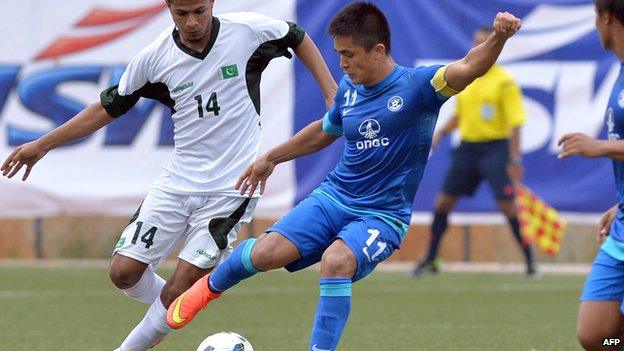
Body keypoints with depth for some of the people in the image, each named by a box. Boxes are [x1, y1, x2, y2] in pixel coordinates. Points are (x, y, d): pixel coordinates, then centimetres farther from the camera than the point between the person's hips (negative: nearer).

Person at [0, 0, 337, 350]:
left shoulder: (248, 30, -10)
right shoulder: (154, 58, -5)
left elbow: (297, 37, 10)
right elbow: (109, 108, 7)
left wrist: (331, 93, 2)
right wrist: (43, 144, 5)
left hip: (231, 188, -3)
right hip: (178, 180, 3)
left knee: (177, 292, -9)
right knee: (124, 272, -3)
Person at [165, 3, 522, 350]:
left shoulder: (416, 86, -13)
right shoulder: (349, 89, 5)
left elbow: (468, 68, -30)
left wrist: (498, 38, -51)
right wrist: (271, 158, 33)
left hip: (382, 216, -5)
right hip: (333, 198, 5)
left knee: (336, 261, -35)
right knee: (265, 253, -16)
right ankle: (212, 286, 16)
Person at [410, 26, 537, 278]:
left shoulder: (504, 82, -7)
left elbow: (514, 123, -11)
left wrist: (515, 159, -17)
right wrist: (440, 133, 6)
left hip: (495, 147, -6)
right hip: (467, 148, 6)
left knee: (507, 205, -12)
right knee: (443, 202, 5)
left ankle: (530, 262, -2)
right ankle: (430, 261, 17)